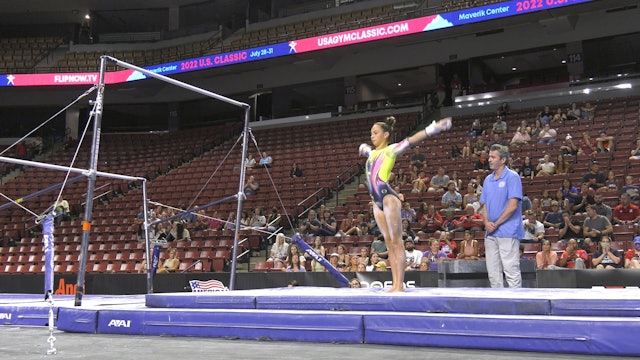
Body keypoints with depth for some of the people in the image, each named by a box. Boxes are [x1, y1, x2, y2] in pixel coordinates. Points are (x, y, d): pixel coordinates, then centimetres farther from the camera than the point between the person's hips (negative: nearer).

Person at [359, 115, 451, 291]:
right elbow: (364, 149, 44)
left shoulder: (390, 150, 0)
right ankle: (394, 283, 7)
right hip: (377, 201, 7)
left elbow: (412, 140, -11)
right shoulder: (372, 153, 20)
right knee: (389, 242, 6)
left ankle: (400, 285, -8)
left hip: (388, 197, -7)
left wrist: (434, 128, -20)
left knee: (396, 241, -7)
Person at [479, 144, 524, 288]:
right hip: (490, 233, 7)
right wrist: (486, 222, -1)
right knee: (493, 272, 10)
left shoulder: (512, 177, -6)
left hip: (507, 232, -7)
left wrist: (496, 223, -10)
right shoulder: (488, 179, 15)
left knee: (511, 270, -6)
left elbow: (513, 205, -13)